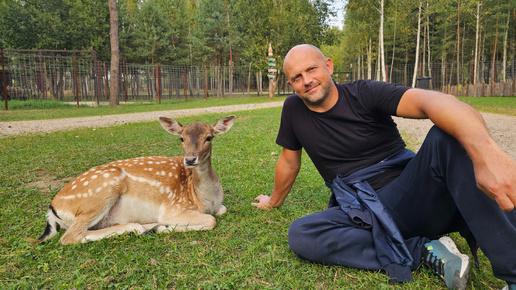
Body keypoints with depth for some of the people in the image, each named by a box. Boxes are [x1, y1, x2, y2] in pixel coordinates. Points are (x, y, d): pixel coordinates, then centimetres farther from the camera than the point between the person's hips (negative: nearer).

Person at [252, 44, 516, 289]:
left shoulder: (364, 94, -9)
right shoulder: (294, 109, 3)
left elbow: (432, 101, -27)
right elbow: (289, 161, 17)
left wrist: (485, 148, -45)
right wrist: (274, 201, 29)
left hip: (410, 196, -2)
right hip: (362, 214, 3)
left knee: (447, 136, -28)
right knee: (299, 235, -26)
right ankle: (425, 251, -17)